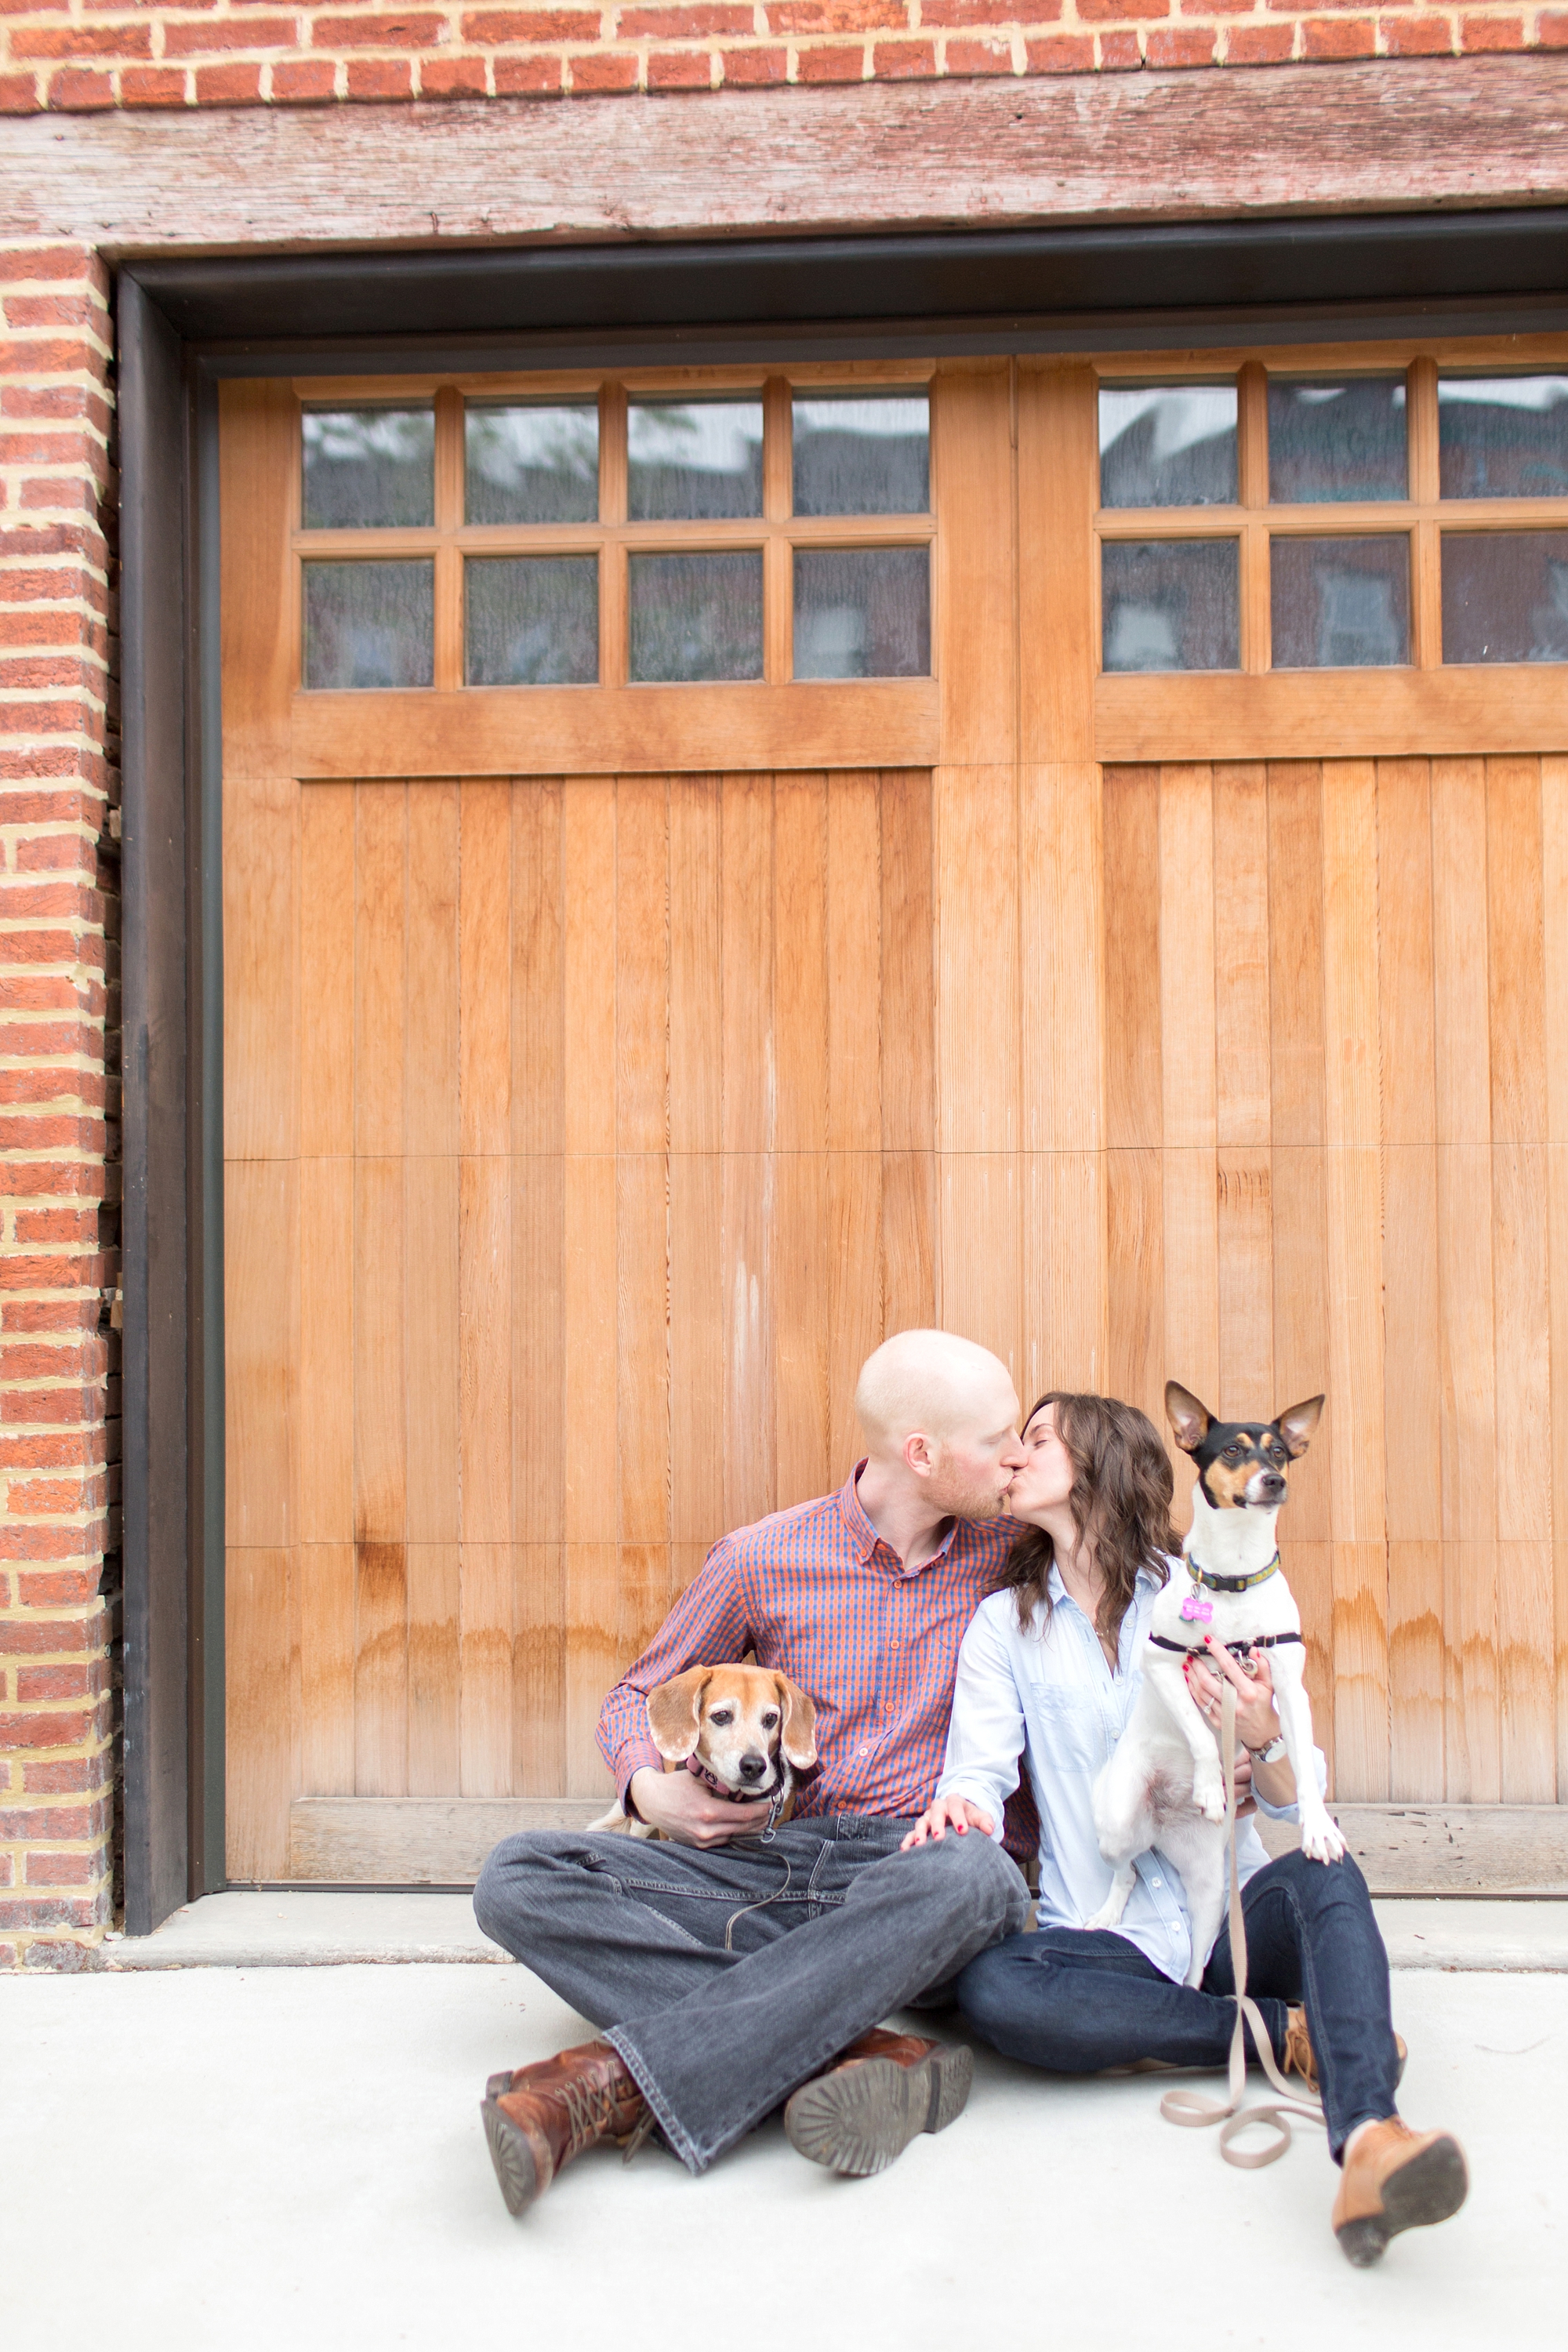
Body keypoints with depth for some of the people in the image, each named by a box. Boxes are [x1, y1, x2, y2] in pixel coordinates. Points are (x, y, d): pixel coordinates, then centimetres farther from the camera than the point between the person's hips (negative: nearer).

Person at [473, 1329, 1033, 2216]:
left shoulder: (1008, 1551, 6)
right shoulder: (762, 1558, 5)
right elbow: (640, 1696, 15)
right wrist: (651, 1789, -7)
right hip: (766, 1866, 1)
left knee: (976, 1876, -39)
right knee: (521, 1875, -22)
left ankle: (616, 2082, -39)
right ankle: (874, 2055, -35)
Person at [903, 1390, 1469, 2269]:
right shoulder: (1007, 1622, 10)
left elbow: (1299, 1802, 3)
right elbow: (981, 1772, -2)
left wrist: (1263, 1739, -21)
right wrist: (960, 1809, -27)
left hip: (1232, 1917, 0)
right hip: (1110, 1940, 1)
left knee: (1325, 1877, -30)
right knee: (990, 1985, -30)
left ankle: (1369, 2140, -51)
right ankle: (1291, 2031, -17)